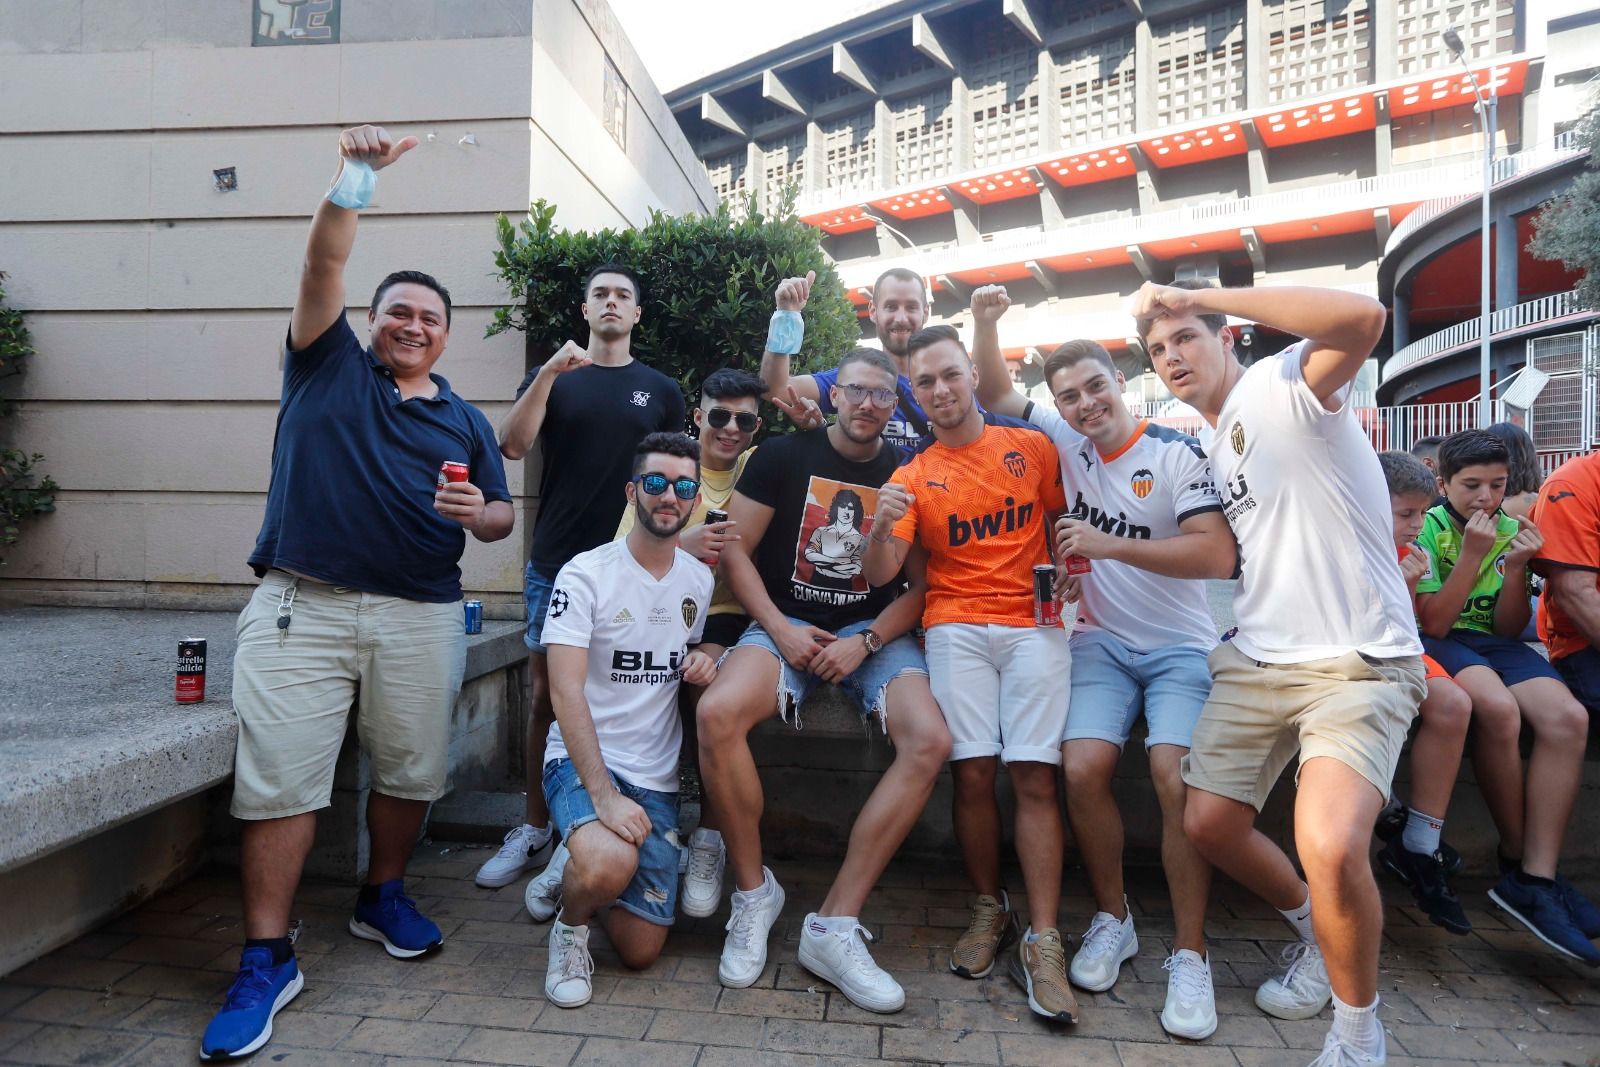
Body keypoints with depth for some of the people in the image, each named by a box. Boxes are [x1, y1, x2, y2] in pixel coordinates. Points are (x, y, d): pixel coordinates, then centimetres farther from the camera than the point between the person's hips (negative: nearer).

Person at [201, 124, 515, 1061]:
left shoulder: (465, 420, 14)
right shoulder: (328, 364, 10)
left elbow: (502, 516, 14)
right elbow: (325, 264, -3)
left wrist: (478, 515, -8)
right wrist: (355, 180, -16)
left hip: (423, 616, 2)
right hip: (300, 605, -2)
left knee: (412, 770, 9)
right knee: (280, 779, -4)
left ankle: (384, 897, 33)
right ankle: (268, 960, 9)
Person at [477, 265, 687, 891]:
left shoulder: (660, 390, 11)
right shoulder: (552, 378, 10)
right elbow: (512, 446, -6)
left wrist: (683, 542, -2)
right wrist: (548, 374, -16)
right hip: (555, 563, 0)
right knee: (545, 694, 3)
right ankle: (535, 828, 17)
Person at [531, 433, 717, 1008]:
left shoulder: (700, 580, 6)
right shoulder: (586, 574, -10)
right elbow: (566, 691, -17)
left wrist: (702, 660, -4)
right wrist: (604, 794, -26)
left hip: (657, 777, 5)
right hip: (582, 761, -4)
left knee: (641, 950, 3)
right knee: (612, 863, -37)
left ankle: (584, 864, 33)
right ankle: (570, 922, 0)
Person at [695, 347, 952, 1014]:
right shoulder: (783, 456, 4)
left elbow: (922, 584, 3)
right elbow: (734, 551, 2)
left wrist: (865, 642, -12)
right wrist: (780, 631, -10)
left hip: (875, 629, 1)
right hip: (786, 621, -1)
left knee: (931, 740, -27)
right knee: (718, 713, -32)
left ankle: (834, 926, -17)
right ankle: (753, 891, -8)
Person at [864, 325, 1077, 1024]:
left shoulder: (1032, 447, 10)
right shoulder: (913, 477, 8)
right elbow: (879, 575, -1)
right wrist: (881, 525, -21)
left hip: (1036, 621, 0)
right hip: (957, 627, 0)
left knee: (1034, 775, -10)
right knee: (974, 770, -9)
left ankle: (1042, 943, -7)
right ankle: (989, 910, 11)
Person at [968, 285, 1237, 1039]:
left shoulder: (1175, 454, -8)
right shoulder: (1065, 442, 5)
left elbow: (1219, 556, -17)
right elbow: (993, 393, 12)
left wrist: (1110, 546, -23)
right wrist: (985, 321, -4)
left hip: (1179, 646, -2)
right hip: (1101, 641, 3)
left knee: (1176, 778, -23)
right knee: (1083, 768, -19)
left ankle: (1190, 954, -7)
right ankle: (1112, 919, 4)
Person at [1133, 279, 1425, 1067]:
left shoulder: (1282, 384, -8)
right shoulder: (1211, 449, 17)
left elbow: (1363, 318, -30)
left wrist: (1200, 296, -23)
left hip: (1360, 662, -8)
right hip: (1255, 661, 8)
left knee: (1330, 849, -25)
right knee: (1208, 825, 9)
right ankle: (1313, 931, 38)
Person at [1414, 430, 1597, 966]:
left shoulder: (1512, 530, 9)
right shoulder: (1426, 528, -5)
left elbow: (1509, 629, 6)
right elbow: (1433, 623, -12)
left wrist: (1515, 567, -9)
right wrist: (1473, 554, -18)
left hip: (1493, 644, 5)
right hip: (1438, 644, -5)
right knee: (1499, 708, -35)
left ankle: (1534, 879, -23)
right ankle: (1517, 857, -14)